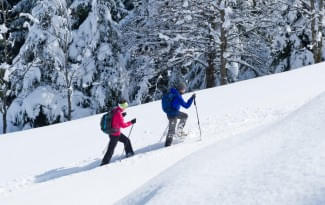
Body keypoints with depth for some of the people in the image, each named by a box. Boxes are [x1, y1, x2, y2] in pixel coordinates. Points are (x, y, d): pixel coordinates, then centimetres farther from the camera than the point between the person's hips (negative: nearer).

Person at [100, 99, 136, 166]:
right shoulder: (118, 114, -27)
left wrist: (122, 115, 7)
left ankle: (130, 153, 38)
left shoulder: (114, 110, -1)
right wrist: (131, 122, -14)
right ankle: (104, 162, 10)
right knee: (111, 150, 1)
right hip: (115, 135, -9)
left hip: (113, 132, 9)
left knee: (126, 140, 23)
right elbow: (123, 125, -24)